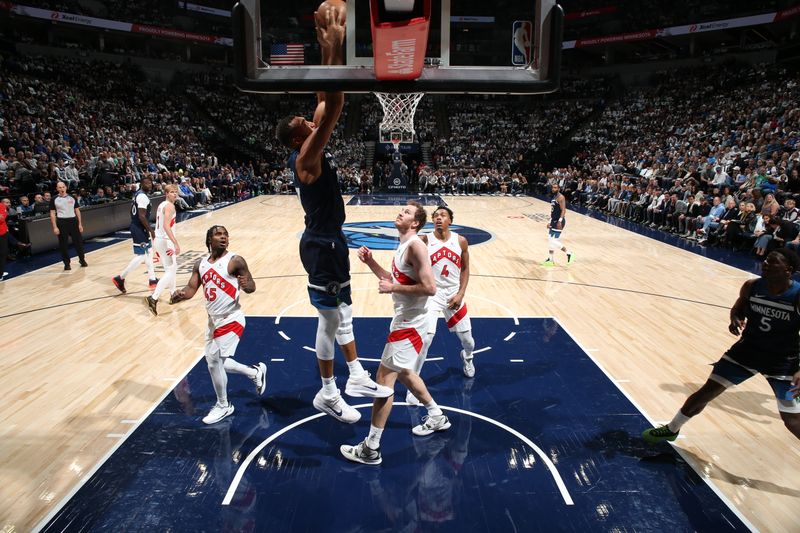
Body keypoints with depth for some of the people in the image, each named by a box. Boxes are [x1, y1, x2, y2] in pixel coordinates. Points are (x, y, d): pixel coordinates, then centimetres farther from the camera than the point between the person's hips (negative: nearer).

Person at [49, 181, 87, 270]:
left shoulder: (72, 198, 6)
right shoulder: (54, 199, 0)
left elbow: (77, 211, 9)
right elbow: (52, 214, 0)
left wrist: (80, 224, 3)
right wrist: (55, 227, -7)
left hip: (73, 221, 2)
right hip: (61, 222, -2)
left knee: (78, 241, 4)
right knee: (63, 244, 3)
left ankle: (82, 260, 20)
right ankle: (66, 263, 12)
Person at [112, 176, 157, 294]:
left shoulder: (138, 194, 13)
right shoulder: (143, 197, -18)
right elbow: (142, 216, -24)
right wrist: (151, 230, -19)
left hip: (138, 228, 11)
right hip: (139, 229, -11)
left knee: (149, 252, 17)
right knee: (140, 256, -7)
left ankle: (152, 280, 23)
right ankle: (120, 278, 0)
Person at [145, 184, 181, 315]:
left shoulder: (162, 204, 15)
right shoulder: (169, 206, -15)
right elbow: (166, 226, -28)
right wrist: (176, 243, -34)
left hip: (159, 239, 10)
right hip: (165, 241, -10)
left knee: (173, 268, 24)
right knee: (170, 272, -11)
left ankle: (173, 294, 35)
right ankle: (153, 299, -21)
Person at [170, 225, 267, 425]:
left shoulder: (235, 261, -12)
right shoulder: (200, 264, 6)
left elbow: (252, 286, -12)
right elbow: (191, 289, 2)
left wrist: (246, 285, -35)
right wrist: (180, 294, -20)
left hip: (231, 320, -8)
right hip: (214, 320, 8)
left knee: (215, 361, -9)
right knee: (217, 362, 17)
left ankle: (223, 406, 14)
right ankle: (256, 372, 38)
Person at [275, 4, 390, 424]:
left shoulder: (313, 153, 6)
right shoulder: (305, 158, -19)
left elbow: (325, 103, 10)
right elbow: (333, 110, -28)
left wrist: (328, 53, 6)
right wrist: (336, 51, -25)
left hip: (331, 241, 10)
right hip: (321, 245, -10)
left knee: (343, 312, 17)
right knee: (330, 320, 2)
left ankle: (357, 377, 33)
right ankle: (327, 394, 19)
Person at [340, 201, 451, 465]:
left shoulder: (415, 245, -20)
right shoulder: (403, 245, 10)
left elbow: (429, 287, -27)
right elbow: (394, 279, 17)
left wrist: (393, 288, -21)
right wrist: (370, 262, 4)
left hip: (409, 323, -11)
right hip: (405, 319, 11)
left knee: (384, 379, -4)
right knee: (403, 372, 25)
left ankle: (371, 449, 9)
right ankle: (437, 417, 42)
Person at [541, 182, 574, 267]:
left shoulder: (560, 197, -14)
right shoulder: (554, 197, 15)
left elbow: (563, 210, -21)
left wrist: (560, 221, -30)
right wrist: (550, 222, 22)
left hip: (558, 222, -10)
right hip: (553, 221, 10)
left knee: (554, 241, -12)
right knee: (550, 240, 11)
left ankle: (569, 254, 1)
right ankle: (550, 260, 18)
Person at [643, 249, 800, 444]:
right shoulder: (751, 286, -10)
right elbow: (737, 310, 9)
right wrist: (736, 320, -14)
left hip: (783, 362, -3)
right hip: (747, 350, 3)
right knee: (707, 391, 4)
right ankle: (671, 430, 21)